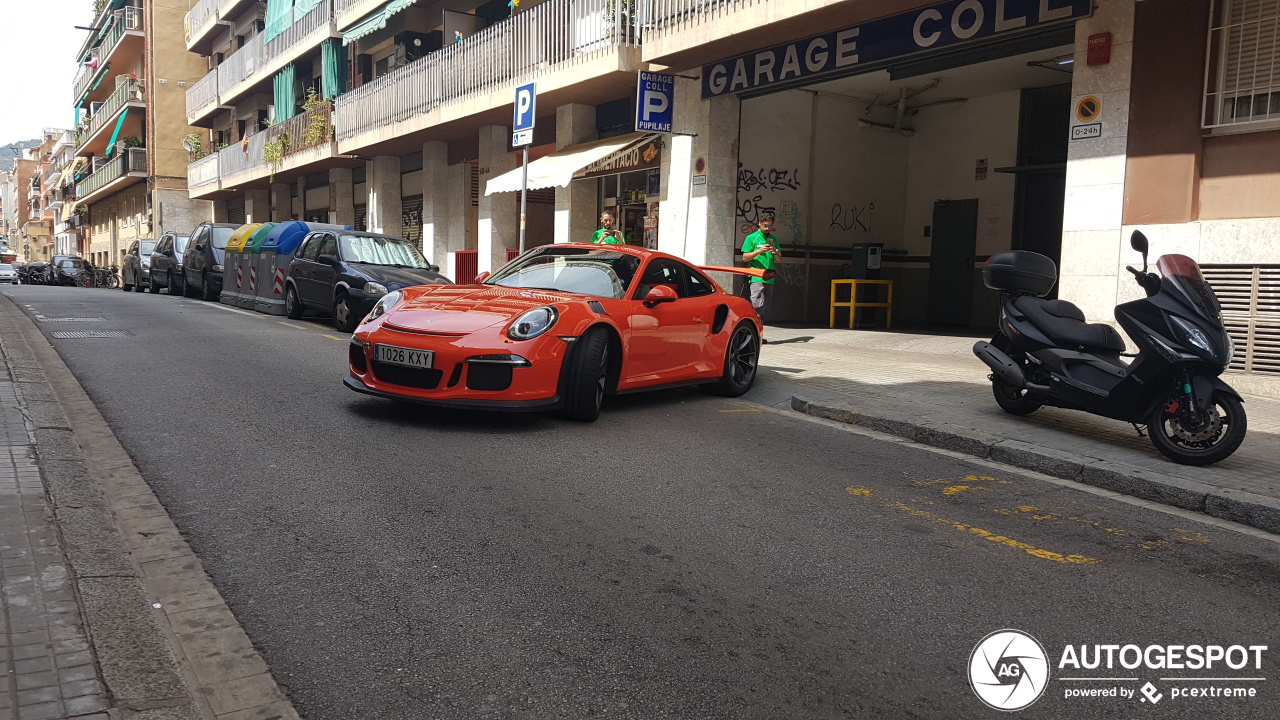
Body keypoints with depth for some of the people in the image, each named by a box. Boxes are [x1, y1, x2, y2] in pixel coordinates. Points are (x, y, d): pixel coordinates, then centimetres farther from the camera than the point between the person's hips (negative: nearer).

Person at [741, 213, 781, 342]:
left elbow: (779, 259, 16)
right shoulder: (751, 238, 2)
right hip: (755, 278, -6)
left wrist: (775, 251, -7)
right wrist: (759, 251, -16)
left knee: (764, 307, 5)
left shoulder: (774, 239, 16)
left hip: (769, 278, 6)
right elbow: (745, 258, -2)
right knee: (758, 306, -15)